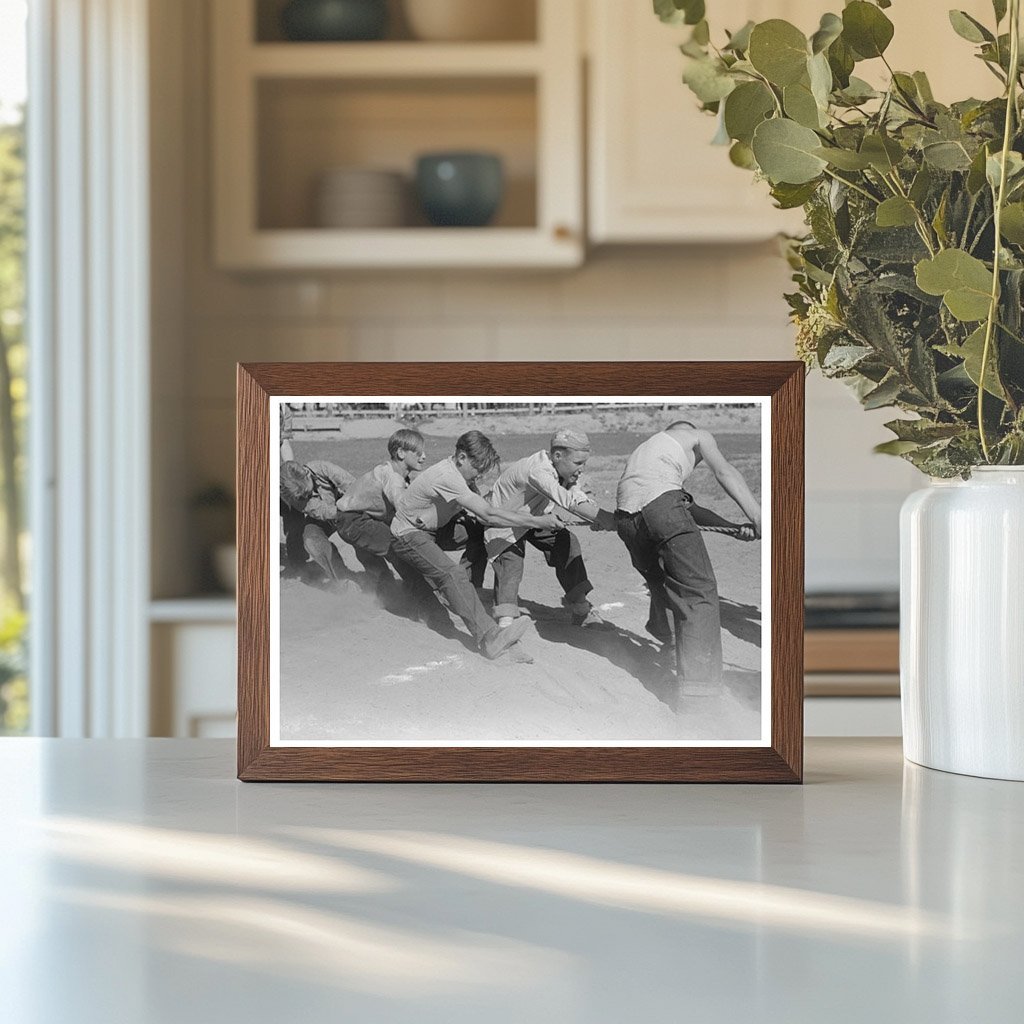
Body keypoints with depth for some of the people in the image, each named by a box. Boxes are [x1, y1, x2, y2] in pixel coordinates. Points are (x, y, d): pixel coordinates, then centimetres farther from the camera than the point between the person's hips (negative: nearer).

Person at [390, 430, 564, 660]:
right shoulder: (447, 477, -29)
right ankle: (488, 637, -46)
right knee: (452, 574, -29)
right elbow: (488, 515, -33)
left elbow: (483, 510, 2)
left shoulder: (455, 472, 2)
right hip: (409, 536, -12)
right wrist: (537, 522, -31)